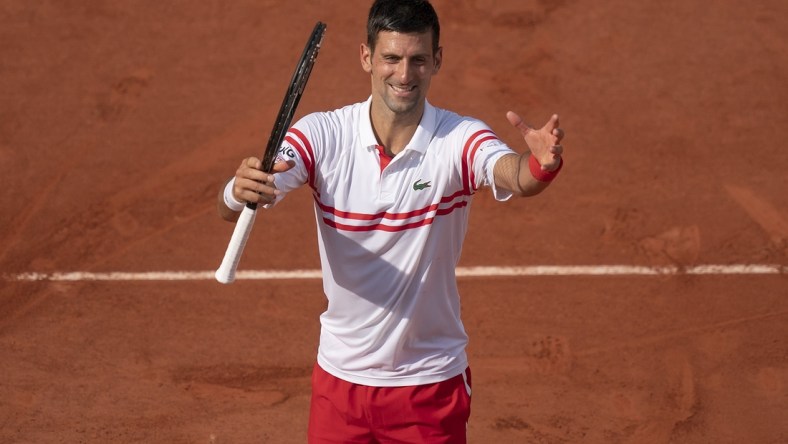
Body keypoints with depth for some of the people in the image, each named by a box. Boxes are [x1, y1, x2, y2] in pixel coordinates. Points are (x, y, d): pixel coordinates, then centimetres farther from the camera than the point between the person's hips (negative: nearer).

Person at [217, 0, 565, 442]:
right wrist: (240, 191, -46)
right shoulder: (323, 135, -11)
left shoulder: (459, 140, -14)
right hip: (340, 376, 1)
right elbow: (231, 207, -22)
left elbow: (513, 175, -35)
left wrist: (542, 165, -58)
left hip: (432, 383, -1)